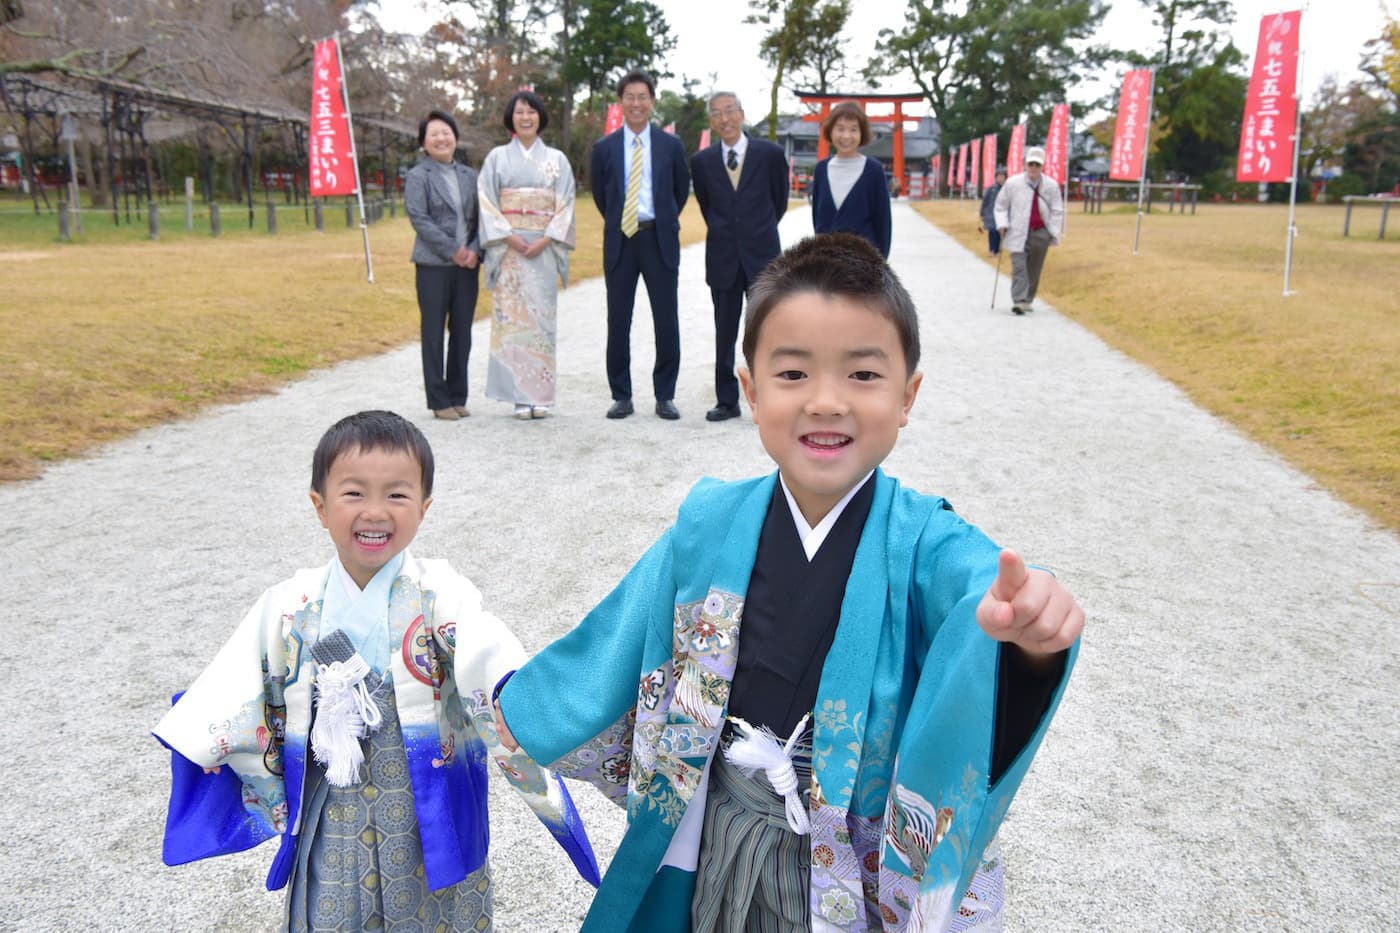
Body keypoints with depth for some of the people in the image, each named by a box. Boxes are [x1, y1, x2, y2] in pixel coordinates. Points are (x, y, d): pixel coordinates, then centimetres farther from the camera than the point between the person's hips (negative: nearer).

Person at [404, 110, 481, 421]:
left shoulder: (469, 176, 15)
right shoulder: (417, 176, 0)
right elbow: (418, 218, -9)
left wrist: (474, 249, -7)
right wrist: (453, 250, -14)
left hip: (467, 266, 4)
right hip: (433, 266, -4)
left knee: (462, 332, 7)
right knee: (434, 333, 1)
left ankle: (458, 397, 16)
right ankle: (439, 401, 7)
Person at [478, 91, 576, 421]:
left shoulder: (556, 159, 11)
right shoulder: (497, 157, 9)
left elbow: (565, 204, 5)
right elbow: (487, 202, 3)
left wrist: (545, 240, -8)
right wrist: (510, 237, -10)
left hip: (544, 247, 1)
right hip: (508, 246, -1)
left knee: (542, 315, -2)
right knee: (511, 316, -5)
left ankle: (540, 395, 3)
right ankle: (520, 397, -2)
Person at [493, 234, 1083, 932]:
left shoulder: (923, 541, -19)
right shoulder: (709, 526, -10)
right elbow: (619, 635, 4)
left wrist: (1029, 626, -63)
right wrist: (525, 706, 16)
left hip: (873, 872, -2)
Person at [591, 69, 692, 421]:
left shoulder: (671, 146, 4)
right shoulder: (604, 148, 5)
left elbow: (682, 190, 15)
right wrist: (616, 222, 14)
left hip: (660, 240, -1)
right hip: (620, 240, 1)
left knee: (667, 321, 1)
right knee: (618, 322, 4)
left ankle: (665, 396, 11)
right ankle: (621, 396, 14)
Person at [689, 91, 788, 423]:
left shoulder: (770, 154, -1)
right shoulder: (701, 161, 4)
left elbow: (779, 199, 11)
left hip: (762, 255, -2)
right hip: (722, 258, 2)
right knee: (725, 334, 7)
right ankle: (727, 401, 14)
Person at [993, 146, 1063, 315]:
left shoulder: (1051, 186, -1)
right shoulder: (1012, 183, -4)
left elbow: (1057, 211, 4)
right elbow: (1001, 206, 8)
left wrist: (1054, 234, -2)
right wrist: (1002, 224, -5)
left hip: (1041, 233, 2)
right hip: (1018, 232, -2)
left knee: (1034, 269, 8)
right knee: (1019, 266, -12)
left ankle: (1027, 300, 18)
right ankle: (1019, 301, -17)